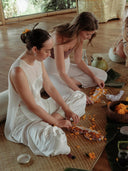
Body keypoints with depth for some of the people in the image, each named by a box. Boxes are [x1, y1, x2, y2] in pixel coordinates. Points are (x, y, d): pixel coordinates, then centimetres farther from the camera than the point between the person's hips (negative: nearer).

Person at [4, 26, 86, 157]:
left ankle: (56, 116, -6)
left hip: (41, 107, 9)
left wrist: (67, 110, 1)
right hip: (25, 119, -9)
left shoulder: (38, 61, -2)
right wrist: (56, 122, -15)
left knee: (80, 97, 12)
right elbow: (31, 106, -23)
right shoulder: (18, 71, -28)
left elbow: (49, 87, 5)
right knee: (56, 140, -38)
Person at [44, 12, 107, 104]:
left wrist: (94, 77, -4)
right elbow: (61, 73, -31)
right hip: (51, 70, -8)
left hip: (67, 65, 8)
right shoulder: (59, 37, -31)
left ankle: (66, 83, -6)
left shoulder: (80, 37, -8)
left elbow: (78, 60, 5)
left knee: (102, 75, 3)